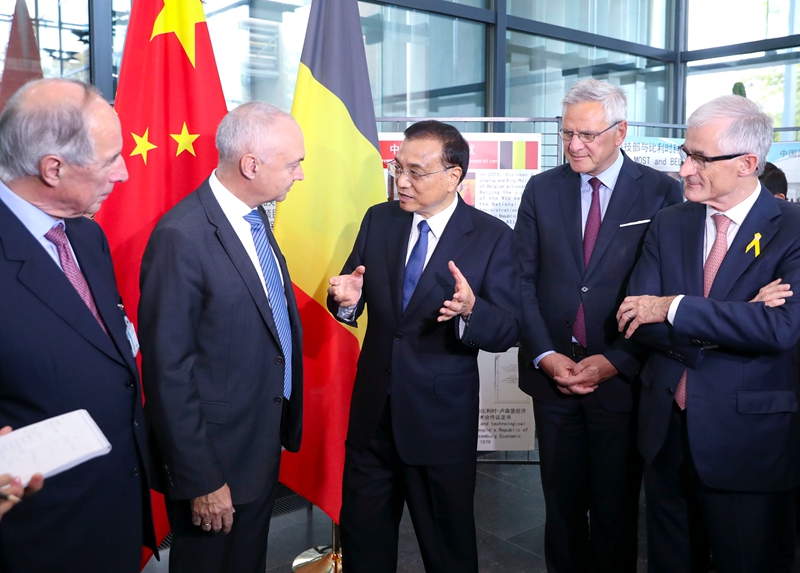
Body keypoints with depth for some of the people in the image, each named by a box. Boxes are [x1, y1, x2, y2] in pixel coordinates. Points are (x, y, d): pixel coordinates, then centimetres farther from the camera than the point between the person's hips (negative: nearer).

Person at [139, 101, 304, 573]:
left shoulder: (254, 218, 3)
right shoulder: (182, 237, -24)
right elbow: (168, 371, -22)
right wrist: (200, 480, -18)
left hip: (265, 441, 8)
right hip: (217, 457, -8)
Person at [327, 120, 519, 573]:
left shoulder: (493, 237, -10)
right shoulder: (379, 220, 2)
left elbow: (507, 332, -12)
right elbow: (356, 306, 6)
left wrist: (470, 310, -33)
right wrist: (348, 299, -17)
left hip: (442, 421, -3)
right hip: (373, 412, 4)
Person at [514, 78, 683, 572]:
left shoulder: (661, 192, -3)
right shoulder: (542, 189, 5)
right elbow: (523, 280, 3)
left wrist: (616, 361, -12)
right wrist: (545, 356, -7)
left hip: (622, 377, -2)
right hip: (553, 370, 2)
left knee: (615, 508, 9)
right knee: (562, 500, 13)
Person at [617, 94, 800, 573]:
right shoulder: (669, 224, 3)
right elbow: (637, 319, -6)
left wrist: (673, 308, -22)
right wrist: (733, 322, -19)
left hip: (747, 440, -4)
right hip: (666, 430, 5)